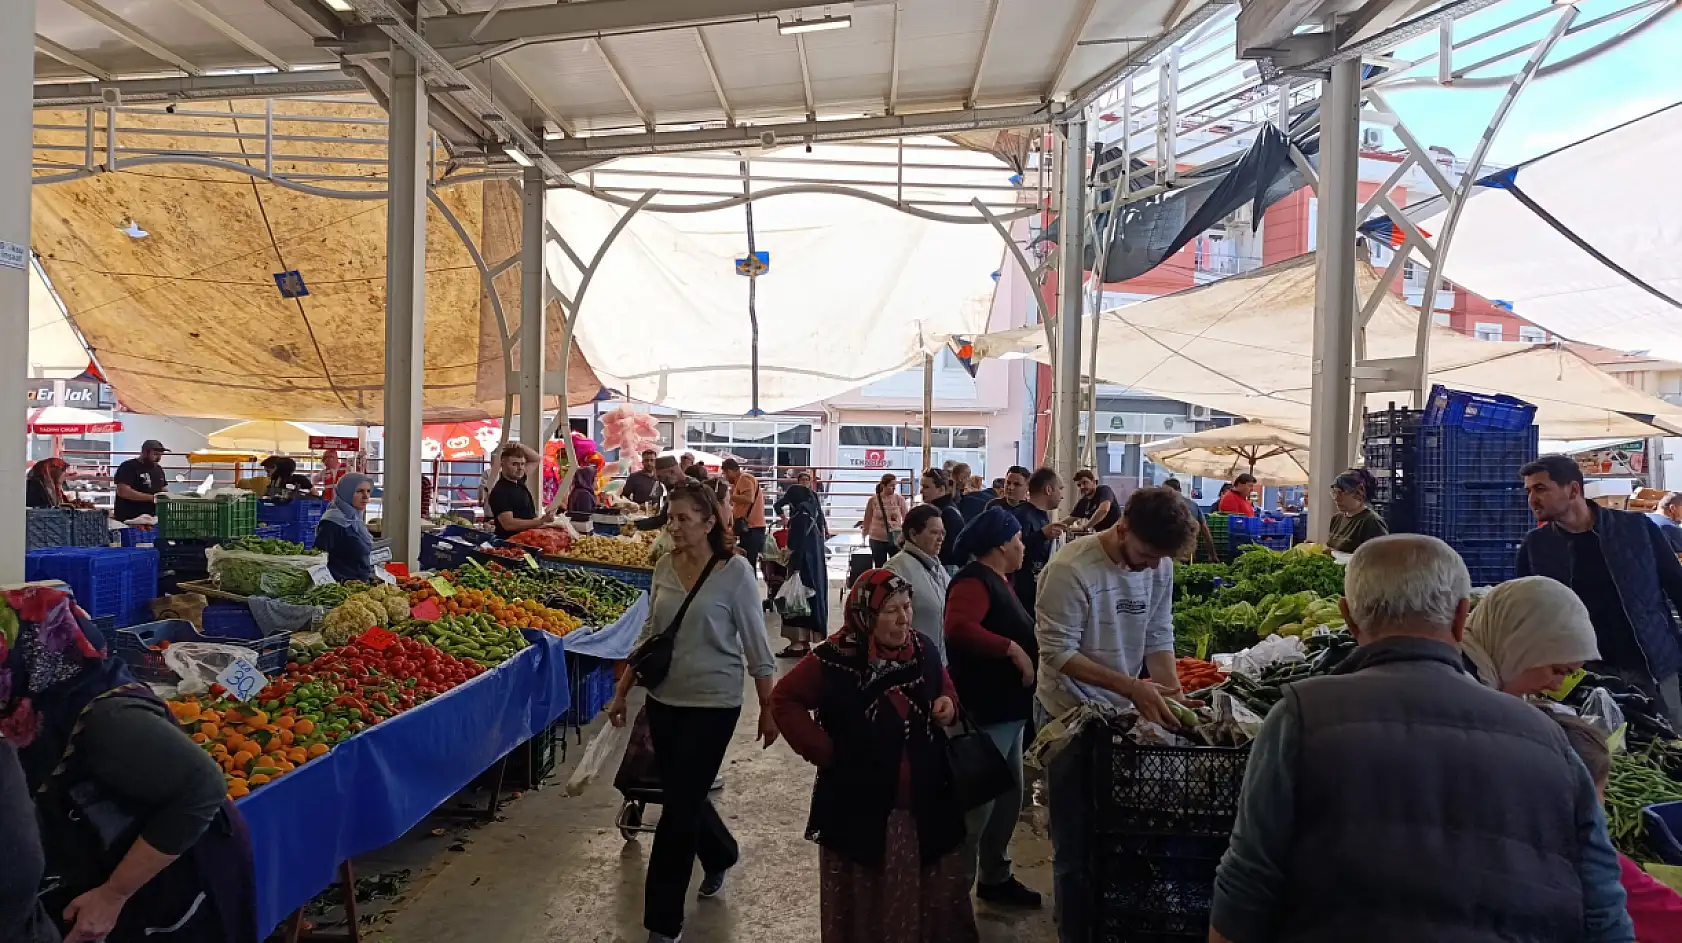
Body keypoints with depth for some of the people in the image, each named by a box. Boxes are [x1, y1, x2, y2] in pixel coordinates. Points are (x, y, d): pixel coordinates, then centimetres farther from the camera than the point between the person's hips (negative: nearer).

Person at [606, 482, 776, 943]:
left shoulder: (734, 571, -14)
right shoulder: (664, 567, 2)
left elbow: (756, 646, -9)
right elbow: (649, 636, 11)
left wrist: (768, 709, -6)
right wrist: (622, 692, 12)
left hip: (712, 704, -5)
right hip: (664, 699, 6)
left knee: (679, 806, 0)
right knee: (683, 796, 19)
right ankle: (720, 856, 49)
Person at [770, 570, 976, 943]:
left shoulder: (924, 650, 0)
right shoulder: (834, 659, -15)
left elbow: (947, 693, 19)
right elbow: (784, 700, -4)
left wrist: (948, 709, -5)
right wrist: (823, 751, -9)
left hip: (926, 805, 4)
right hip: (859, 808, -4)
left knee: (933, 898, 16)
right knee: (864, 905, 11)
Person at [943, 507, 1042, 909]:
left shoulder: (996, 581, 14)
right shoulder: (974, 581, -19)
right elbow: (958, 628, -36)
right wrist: (1013, 649, -31)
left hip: (1006, 708, 11)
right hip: (985, 711, -11)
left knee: (1008, 796, 20)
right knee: (977, 803, -3)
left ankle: (995, 877, 35)